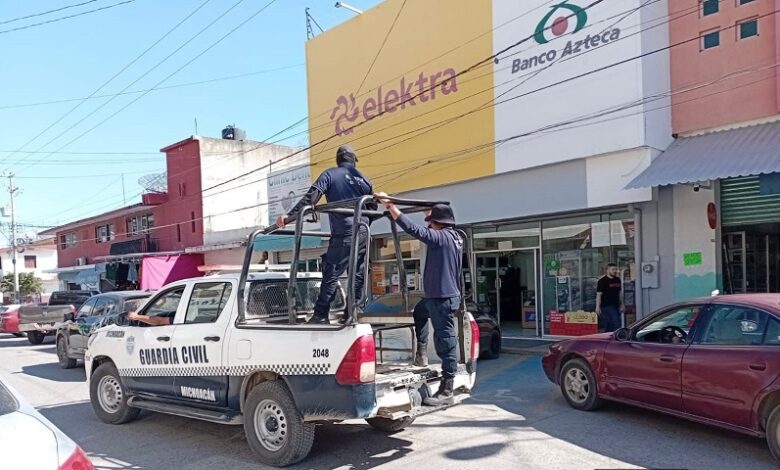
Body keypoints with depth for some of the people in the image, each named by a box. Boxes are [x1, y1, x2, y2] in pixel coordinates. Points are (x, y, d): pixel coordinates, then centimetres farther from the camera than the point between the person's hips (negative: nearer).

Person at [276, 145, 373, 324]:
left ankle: (321, 316, -6)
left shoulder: (330, 174, 2)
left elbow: (311, 197, -11)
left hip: (343, 235, -5)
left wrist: (289, 215, -12)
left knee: (331, 274, -4)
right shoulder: (364, 179, 16)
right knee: (358, 275, 10)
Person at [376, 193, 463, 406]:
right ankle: (421, 353, 34)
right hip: (436, 296, 10)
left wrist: (390, 205, -21)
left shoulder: (441, 237, -18)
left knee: (445, 341, -5)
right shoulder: (455, 238, 12)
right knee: (418, 312, 33)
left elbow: (412, 228, -25)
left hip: (442, 298, -10)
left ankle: (446, 391, 1)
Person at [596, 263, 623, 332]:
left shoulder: (618, 280, 15)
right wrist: (598, 307, -16)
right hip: (607, 306, -7)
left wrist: (622, 305, 19)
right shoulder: (602, 281, -7)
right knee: (617, 325, -13)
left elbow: (620, 293, 22)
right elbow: (599, 294, -11)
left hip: (616, 306, 7)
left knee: (608, 327, 10)